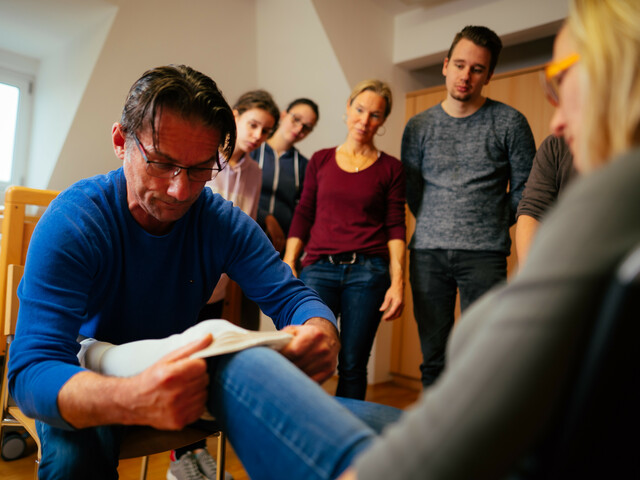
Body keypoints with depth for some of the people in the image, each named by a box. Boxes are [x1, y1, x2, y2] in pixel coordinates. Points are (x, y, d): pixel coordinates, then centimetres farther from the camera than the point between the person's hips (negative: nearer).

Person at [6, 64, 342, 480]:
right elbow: (31, 371, -32)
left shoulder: (224, 222, -14)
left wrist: (321, 331, -39)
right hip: (87, 380, -3)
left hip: (179, 367, 3)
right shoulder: (72, 222, -25)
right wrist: (135, 399, -54)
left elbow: (290, 295, -13)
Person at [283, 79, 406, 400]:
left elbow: (396, 228, 5)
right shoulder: (320, 161, 14)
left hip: (368, 271, 0)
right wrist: (288, 266, 4)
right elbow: (302, 217, 12)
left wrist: (397, 281, -6)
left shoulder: (390, 169, 9)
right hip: (319, 267, 1)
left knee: (352, 365, 3)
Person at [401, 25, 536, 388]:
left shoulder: (510, 122, 5)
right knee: (433, 359, 8)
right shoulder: (418, 127, 11)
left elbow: (525, 188, 7)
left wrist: (492, 227, 6)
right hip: (427, 253, 2)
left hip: (484, 254, -2)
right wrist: (437, 229, 9)